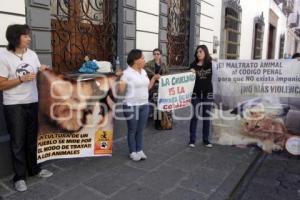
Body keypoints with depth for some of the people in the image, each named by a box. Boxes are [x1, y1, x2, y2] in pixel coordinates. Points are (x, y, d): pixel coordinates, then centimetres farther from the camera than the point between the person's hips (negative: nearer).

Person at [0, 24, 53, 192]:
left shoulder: (32, 54, 4)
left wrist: (43, 71, -7)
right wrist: (21, 79, -19)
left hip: (33, 102, 5)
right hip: (14, 105, -4)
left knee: (33, 138, 15)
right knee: (18, 142, 6)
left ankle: (35, 169, 32)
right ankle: (20, 177, 20)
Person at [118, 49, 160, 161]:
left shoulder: (143, 72, 9)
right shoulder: (127, 73, -12)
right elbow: (121, 91, -15)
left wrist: (154, 78, 10)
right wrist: (119, 79, -27)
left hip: (144, 105, 6)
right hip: (131, 106, -6)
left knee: (140, 130, 14)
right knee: (132, 130, 7)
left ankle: (139, 150, 27)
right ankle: (132, 152, 21)